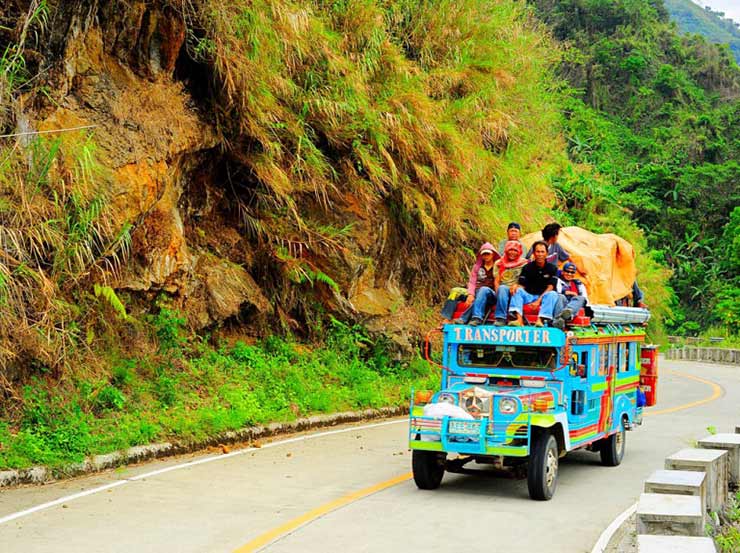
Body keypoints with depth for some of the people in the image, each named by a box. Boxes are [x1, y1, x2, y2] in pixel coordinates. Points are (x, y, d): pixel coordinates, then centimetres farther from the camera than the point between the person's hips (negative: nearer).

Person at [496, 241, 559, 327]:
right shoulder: (527, 267, 7)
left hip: (544, 296, -2)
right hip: (528, 295, 2)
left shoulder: (552, 268, 2)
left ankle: (540, 320, -51)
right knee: (517, 290, -26)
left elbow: (550, 287, -7)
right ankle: (519, 319, -48)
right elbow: (521, 285, 1)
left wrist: (539, 300, -21)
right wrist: (516, 286, -25)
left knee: (553, 294, -31)